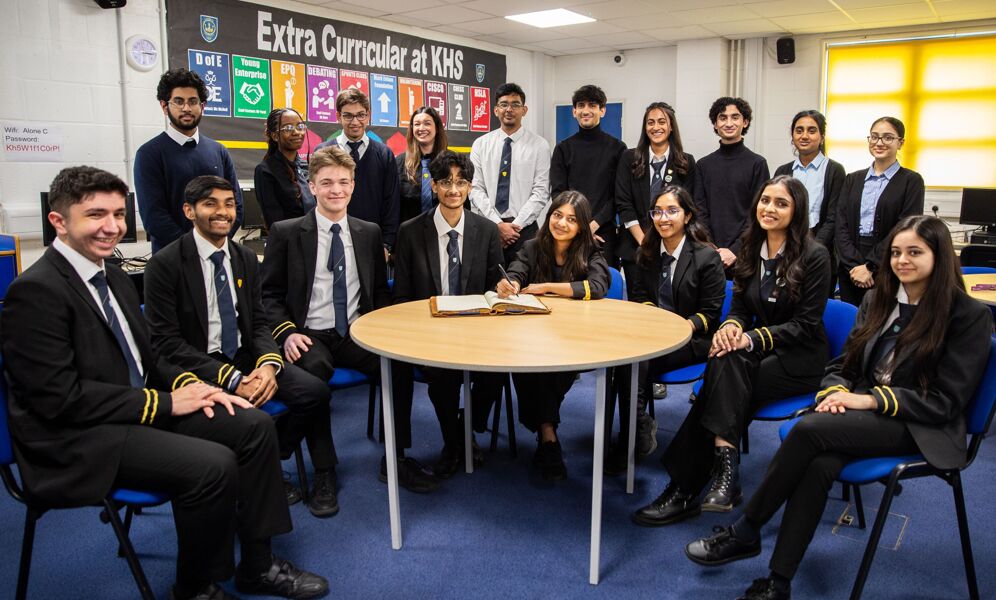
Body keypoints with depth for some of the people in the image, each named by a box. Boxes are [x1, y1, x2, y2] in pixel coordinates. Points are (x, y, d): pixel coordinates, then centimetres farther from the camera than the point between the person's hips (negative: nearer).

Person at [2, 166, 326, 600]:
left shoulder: (113, 277, 11)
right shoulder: (36, 291, -16)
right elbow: (60, 398, -21)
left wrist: (187, 384, -3)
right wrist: (165, 402, -17)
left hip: (143, 408, 9)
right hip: (77, 440, -9)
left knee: (255, 425, -4)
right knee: (214, 465, -27)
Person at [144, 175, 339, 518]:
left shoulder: (246, 258, 8)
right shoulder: (166, 264, -9)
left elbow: (259, 323, 9)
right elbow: (166, 342, -13)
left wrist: (269, 364, -15)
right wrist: (231, 379, -22)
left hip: (245, 359, 5)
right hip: (197, 367, -5)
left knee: (315, 391, -17)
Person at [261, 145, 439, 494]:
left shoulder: (370, 233, 13)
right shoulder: (285, 233, 4)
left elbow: (380, 291, 18)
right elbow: (270, 296, 5)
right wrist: (287, 333, -13)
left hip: (357, 335, 3)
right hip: (310, 337, -2)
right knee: (314, 369, -36)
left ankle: (394, 461, -9)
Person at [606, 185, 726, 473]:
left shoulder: (707, 257, -3)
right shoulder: (646, 254, 12)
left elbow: (710, 314, -4)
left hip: (692, 338, -4)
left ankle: (633, 438, -16)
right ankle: (640, 429, -17)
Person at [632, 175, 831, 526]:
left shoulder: (814, 256, -9)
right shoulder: (750, 249, 8)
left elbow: (806, 324, -11)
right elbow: (740, 306, 10)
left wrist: (752, 338, -25)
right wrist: (731, 326, -16)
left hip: (799, 359, -4)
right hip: (760, 352, 5)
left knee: (725, 369, -31)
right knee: (725, 363, -32)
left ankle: (685, 489, -33)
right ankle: (725, 468, -35)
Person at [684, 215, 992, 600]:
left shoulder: (970, 316, -4)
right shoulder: (878, 300, 12)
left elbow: (946, 402, -8)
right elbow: (843, 364, 14)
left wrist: (872, 399, -18)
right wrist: (838, 393, -9)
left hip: (917, 427, -4)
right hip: (861, 411, 5)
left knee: (809, 429, -31)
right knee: (819, 464, -30)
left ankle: (746, 533, -17)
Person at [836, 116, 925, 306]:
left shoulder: (911, 181, 2)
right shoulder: (853, 179, 13)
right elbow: (841, 226, 3)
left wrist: (870, 266, -13)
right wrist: (854, 265, -10)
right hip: (850, 269, 3)